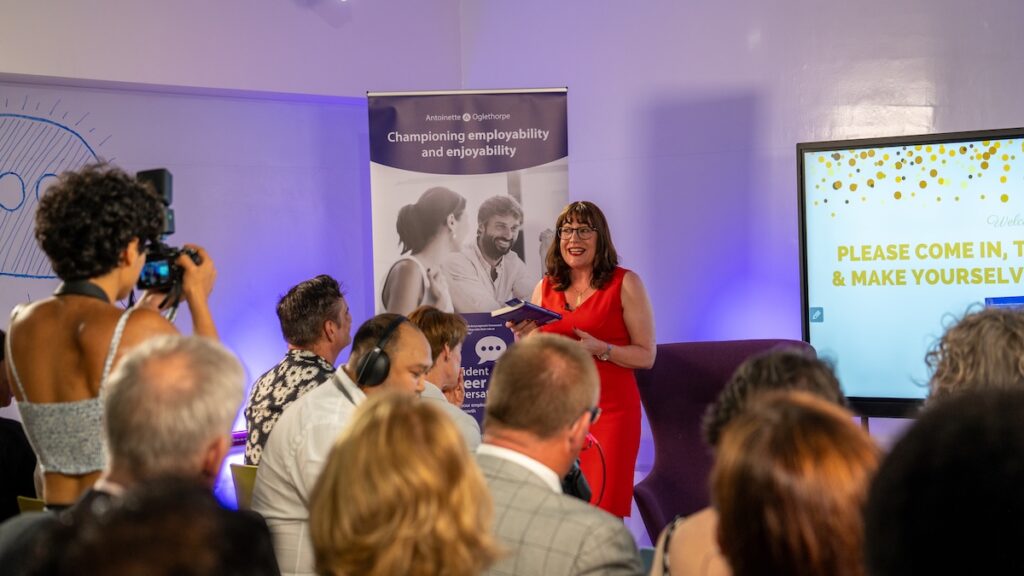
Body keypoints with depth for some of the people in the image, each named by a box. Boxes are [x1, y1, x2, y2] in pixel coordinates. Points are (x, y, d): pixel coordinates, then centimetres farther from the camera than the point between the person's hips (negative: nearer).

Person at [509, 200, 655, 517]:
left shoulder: (625, 284, -1)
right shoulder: (545, 288, 11)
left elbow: (646, 355, -4)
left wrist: (600, 349, -18)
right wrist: (523, 334, -4)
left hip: (610, 409, -3)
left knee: (604, 510, -7)